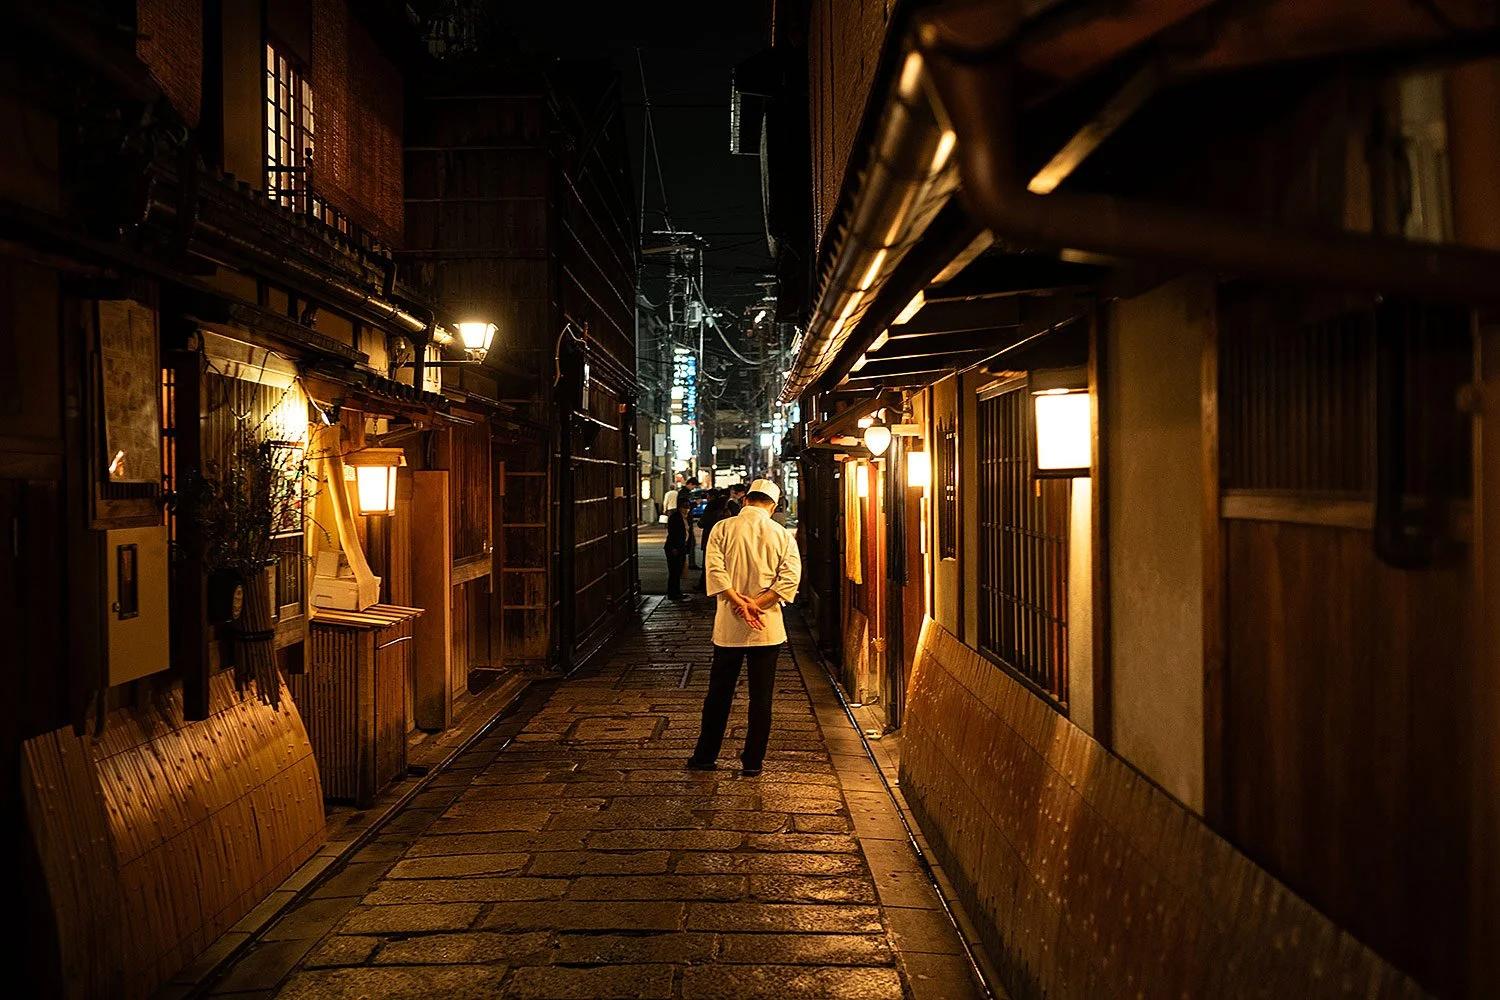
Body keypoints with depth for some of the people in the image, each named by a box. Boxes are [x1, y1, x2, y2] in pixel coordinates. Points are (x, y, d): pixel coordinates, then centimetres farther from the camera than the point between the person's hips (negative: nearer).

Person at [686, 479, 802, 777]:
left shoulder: (723, 528, -2)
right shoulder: (782, 535, 0)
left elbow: (714, 569, -13)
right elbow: (791, 576, -10)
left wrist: (740, 602, -15)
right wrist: (757, 604, -12)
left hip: (728, 626, 0)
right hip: (767, 628, 0)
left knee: (719, 694, 12)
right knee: (761, 697, 9)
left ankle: (705, 756, 21)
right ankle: (752, 761, 14)